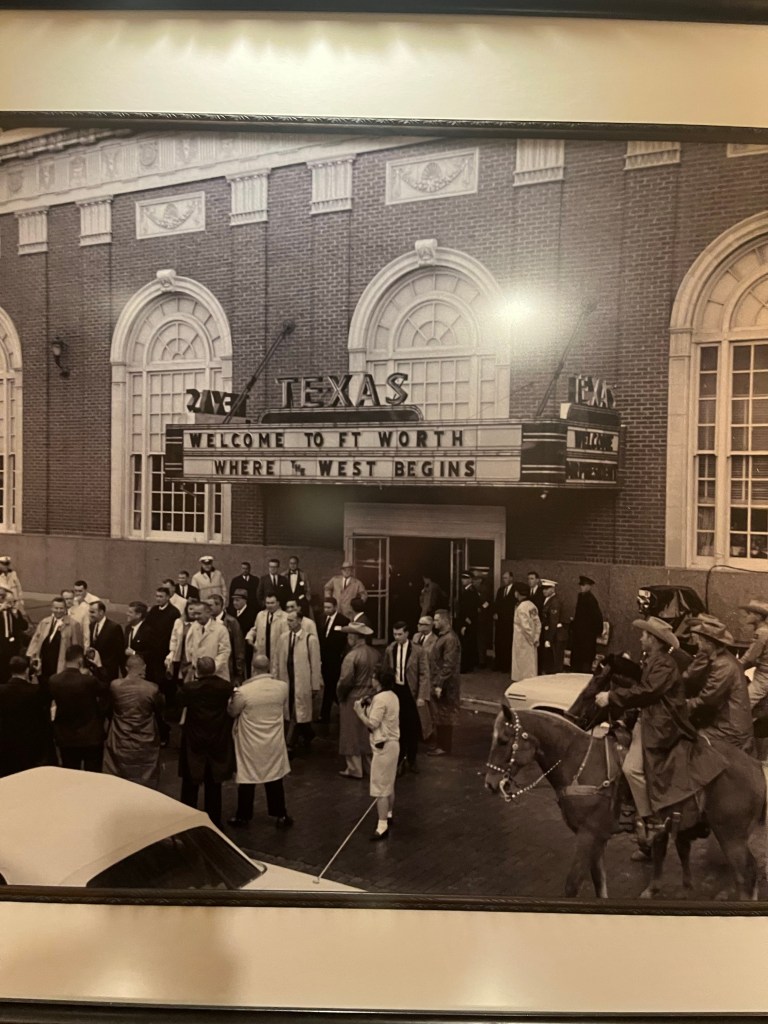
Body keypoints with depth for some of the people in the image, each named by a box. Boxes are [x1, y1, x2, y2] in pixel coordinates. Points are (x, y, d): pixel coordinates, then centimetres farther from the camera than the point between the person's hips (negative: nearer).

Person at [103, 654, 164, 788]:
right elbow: (161, 709, 2)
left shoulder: (114, 685, -11)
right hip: (145, 747, -1)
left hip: (120, 746, 2)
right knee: (145, 788, 11)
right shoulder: (152, 689, -16)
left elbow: (110, 709, 7)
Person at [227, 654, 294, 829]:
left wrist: (232, 698, 17)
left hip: (250, 744, -2)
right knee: (275, 780, 15)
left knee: (247, 780, 12)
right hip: (274, 743, 2)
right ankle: (281, 816, 24)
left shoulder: (243, 691, -20)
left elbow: (232, 712, -1)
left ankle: (242, 817, 24)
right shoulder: (282, 686, -10)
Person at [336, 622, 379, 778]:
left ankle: (355, 769, 14)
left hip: (353, 699, -7)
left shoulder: (352, 656, -22)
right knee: (368, 733, 18)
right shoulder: (374, 653, -2)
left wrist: (339, 695, -5)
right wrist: (370, 687, 14)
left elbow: (345, 681, -22)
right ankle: (369, 764, 29)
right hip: (370, 697, 7)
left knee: (353, 735, 7)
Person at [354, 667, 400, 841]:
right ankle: (388, 816, 35)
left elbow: (372, 725, -20)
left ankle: (382, 826, -5)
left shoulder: (380, 698, -20)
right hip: (392, 743, 10)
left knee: (380, 787, -6)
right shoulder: (392, 696, 8)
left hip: (383, 746, -10)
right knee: (388, 784, 22)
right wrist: (370, 707, 8)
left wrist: (359, 711, -10)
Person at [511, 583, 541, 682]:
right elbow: (538, 623, 4)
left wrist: (531, 639, -10)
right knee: (531, 665, 14)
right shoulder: (532, 605, 4)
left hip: (523, 641, -8)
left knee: (522, 665, 2)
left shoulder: (521, 607, -19)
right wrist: (536, 638, 5)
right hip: (531, 641, 8)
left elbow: (525, 626, -22)